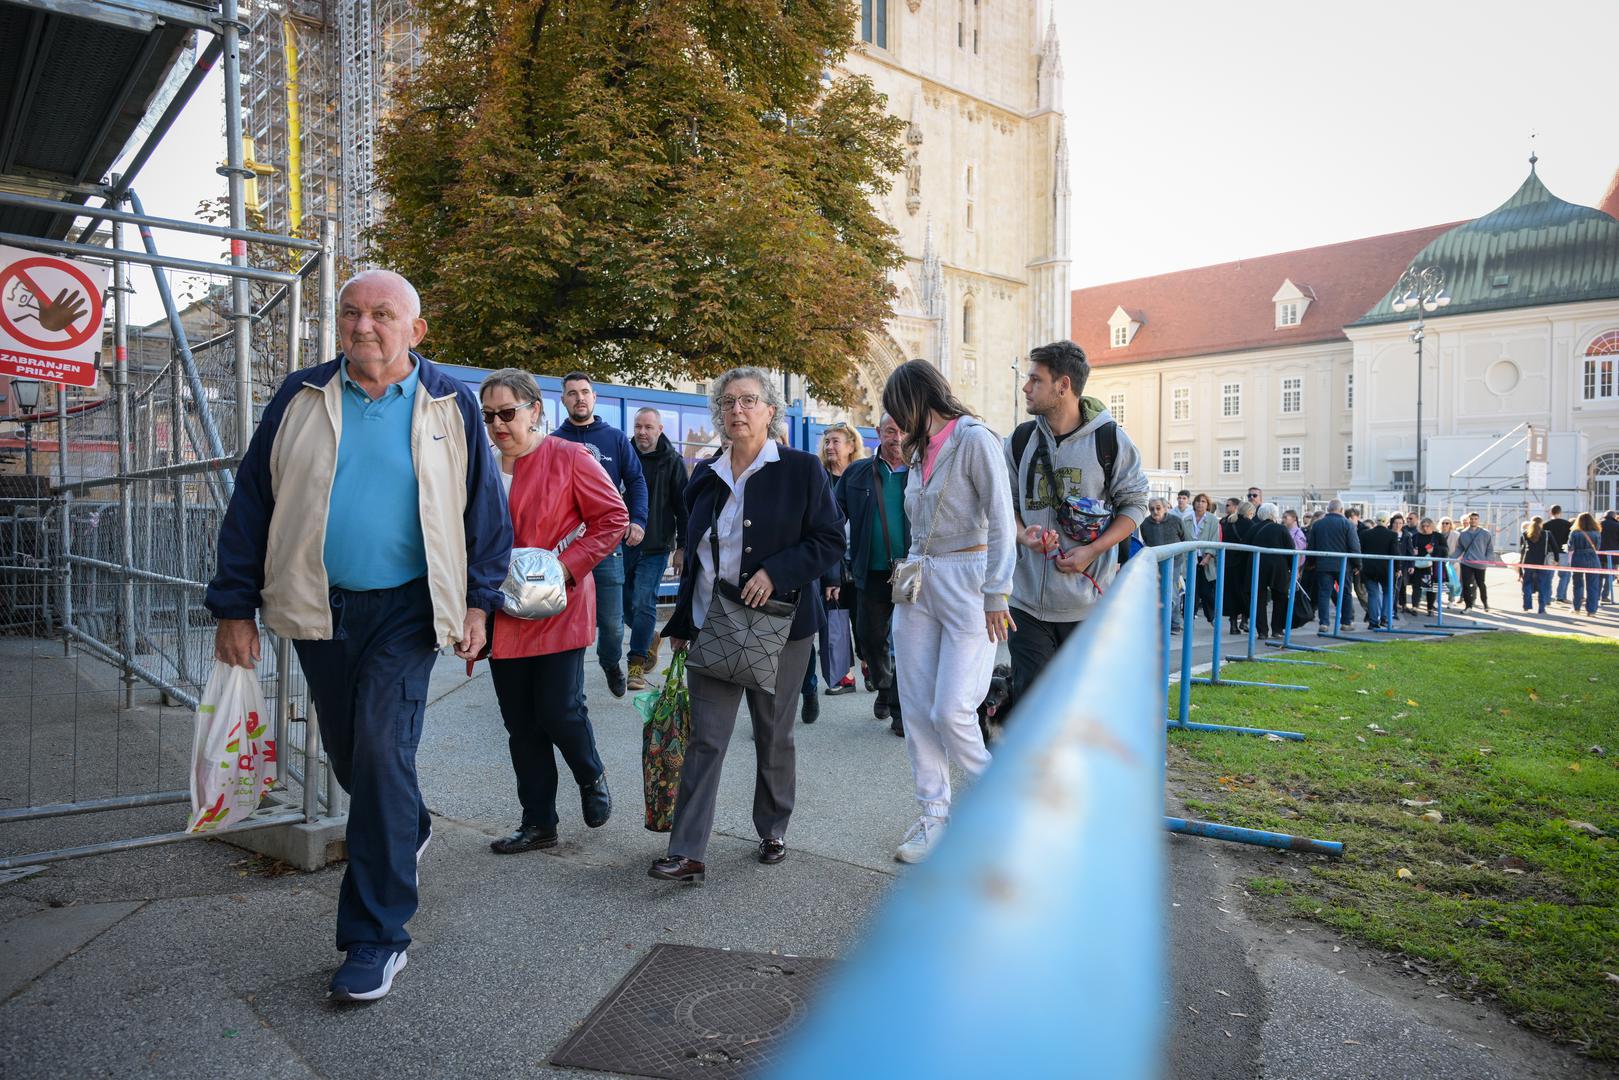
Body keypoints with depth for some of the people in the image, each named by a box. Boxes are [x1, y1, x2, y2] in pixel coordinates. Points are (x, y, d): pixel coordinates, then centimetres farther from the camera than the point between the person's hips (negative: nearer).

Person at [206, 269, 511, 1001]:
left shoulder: (449, 404, -1)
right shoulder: (302, 398, 2)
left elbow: (484, 504, 4)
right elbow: (251, 502, 4)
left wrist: (478, 602, -1)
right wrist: (235, 608, 2)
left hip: (405, 608, -3)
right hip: (319, 608, 3)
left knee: (382, 750, -10)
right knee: (347, 754, 15)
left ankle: (377, 936, 1)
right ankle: (409, 829, 46)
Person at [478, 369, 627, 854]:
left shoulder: (568, 458, -6)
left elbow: (613, 518, -6)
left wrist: (566, 566, -15)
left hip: (558, 608, -5)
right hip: (504, 614, 5)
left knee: (558, 712, -6)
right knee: (521, 724, 9)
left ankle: (592, 779, 26)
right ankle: (538, 823, 23)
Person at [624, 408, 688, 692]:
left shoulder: (672, 462, -2)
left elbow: (683, 507, -2)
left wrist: (682, 547, -7)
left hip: (656, 547, -4)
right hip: (625, 544, 4)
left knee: (643, 603, -7)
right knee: (625, 603, 11)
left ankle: (637, 663, 1)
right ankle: (649, 638, 37)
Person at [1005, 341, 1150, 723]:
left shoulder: (1110, 439, -4)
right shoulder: (1021, 439, 6)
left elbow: (1134, 504, 1)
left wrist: (1091, 552, -12)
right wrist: (1024, 536, -10)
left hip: (1089, 603, -2)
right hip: (1029, 597, 3)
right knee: (1028, 695, 5)